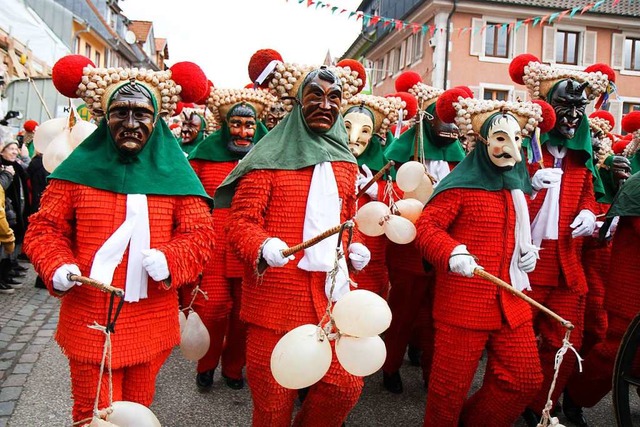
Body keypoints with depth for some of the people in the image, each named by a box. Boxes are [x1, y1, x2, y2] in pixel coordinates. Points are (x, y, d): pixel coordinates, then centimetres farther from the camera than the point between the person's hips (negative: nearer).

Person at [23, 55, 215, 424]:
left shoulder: (173, 172, -1)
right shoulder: (79, 168, -1)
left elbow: (201, 233, -3)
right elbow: (45, 228, 3)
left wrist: (170, 259, -21)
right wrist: (56, 267, -14)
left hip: (151, 327, 1)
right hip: (89, 325, -1)